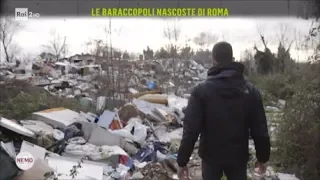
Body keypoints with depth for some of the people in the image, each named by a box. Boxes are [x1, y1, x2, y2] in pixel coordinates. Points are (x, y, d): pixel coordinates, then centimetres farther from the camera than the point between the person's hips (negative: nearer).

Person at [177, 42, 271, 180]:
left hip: (211, 156, -1)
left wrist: (182, 161, -8)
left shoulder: (201, 90, -14)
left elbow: (190, 130, -16)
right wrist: (262, 157, 11)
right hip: (238, 156, 2)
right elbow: (260, 130, -2)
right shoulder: (250, 91, -5)